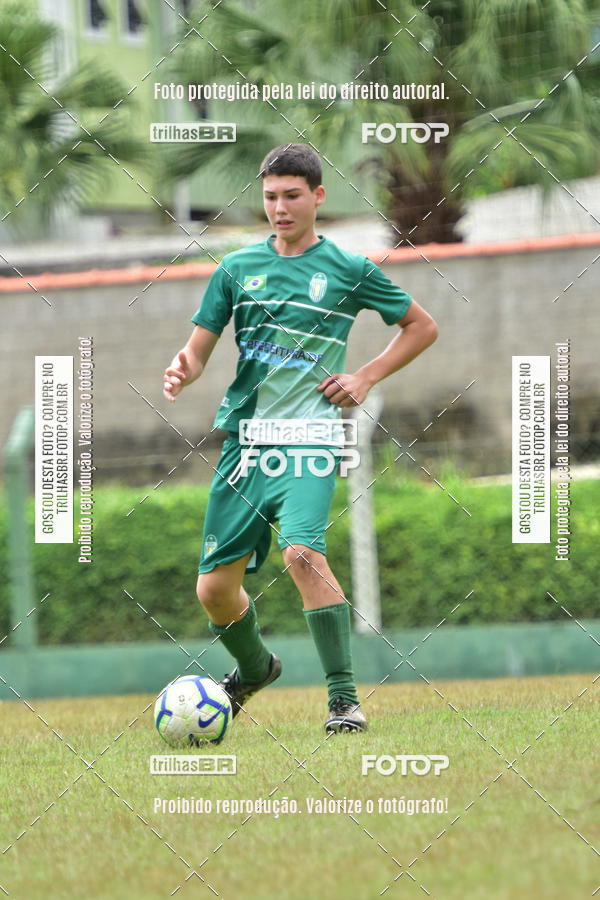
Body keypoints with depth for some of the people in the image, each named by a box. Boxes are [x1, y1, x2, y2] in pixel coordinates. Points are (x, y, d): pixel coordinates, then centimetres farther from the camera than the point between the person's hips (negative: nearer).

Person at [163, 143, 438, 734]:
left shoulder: (348, 270, 3)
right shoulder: (237, 268, 9)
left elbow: (422, 326, 14)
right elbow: (199, 348, 9)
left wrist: (367, 377, 2)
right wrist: (182, 370, -14)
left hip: (308, 437, -4)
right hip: (243, 436, 4)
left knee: (302, 551, -28)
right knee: (214, 587, 4)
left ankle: (344, 699, -23)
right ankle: (254, 668, 36)